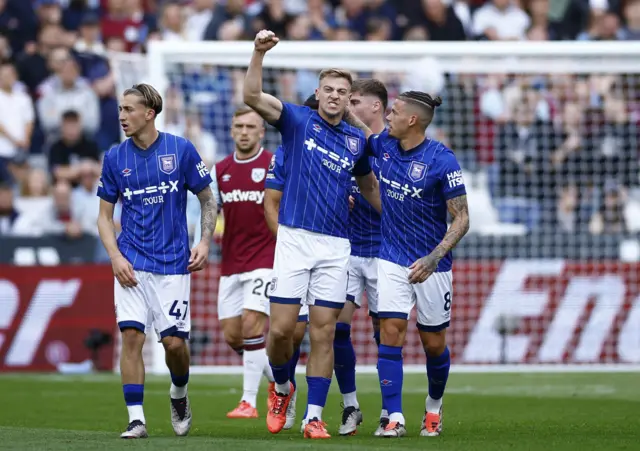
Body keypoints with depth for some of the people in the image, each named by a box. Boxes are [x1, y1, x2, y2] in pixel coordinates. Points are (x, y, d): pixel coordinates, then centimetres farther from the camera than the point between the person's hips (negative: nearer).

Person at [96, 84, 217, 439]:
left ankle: (179, 394, 28)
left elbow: (207, 200, 7)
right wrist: (115, 257, -6)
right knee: (131, 334, -10)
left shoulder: (181, 150, -1)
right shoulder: (115, 157, 4)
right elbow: (105, 216, 9)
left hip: (173, 263, -1)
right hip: (132, 262, 1)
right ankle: (136, 419, -6)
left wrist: (205, 242, -6)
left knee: (174, 341, -4)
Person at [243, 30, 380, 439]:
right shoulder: (298, 121, 1)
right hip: (294, 238, -2)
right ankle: (282, 388, 24)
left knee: (324, 332, -1)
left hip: (336, 246, 2)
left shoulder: (356, 140, 10)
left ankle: (314, 417, 3)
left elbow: (369, 184, 27)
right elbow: (252, 97, -12)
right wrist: (259, 53, -25)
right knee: (282, 327, -5)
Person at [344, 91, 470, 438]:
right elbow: (364, 134, 26)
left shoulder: (441, 160, -16)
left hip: (431, 266, -4)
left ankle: (434, 407, 34)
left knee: (434, 344, 8)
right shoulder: (385, 144, 0)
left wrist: (433, 259, -25)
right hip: (392, 260, 4)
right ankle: (394, 418, -11)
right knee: (390, 333, -10)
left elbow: (461, 218, -15)